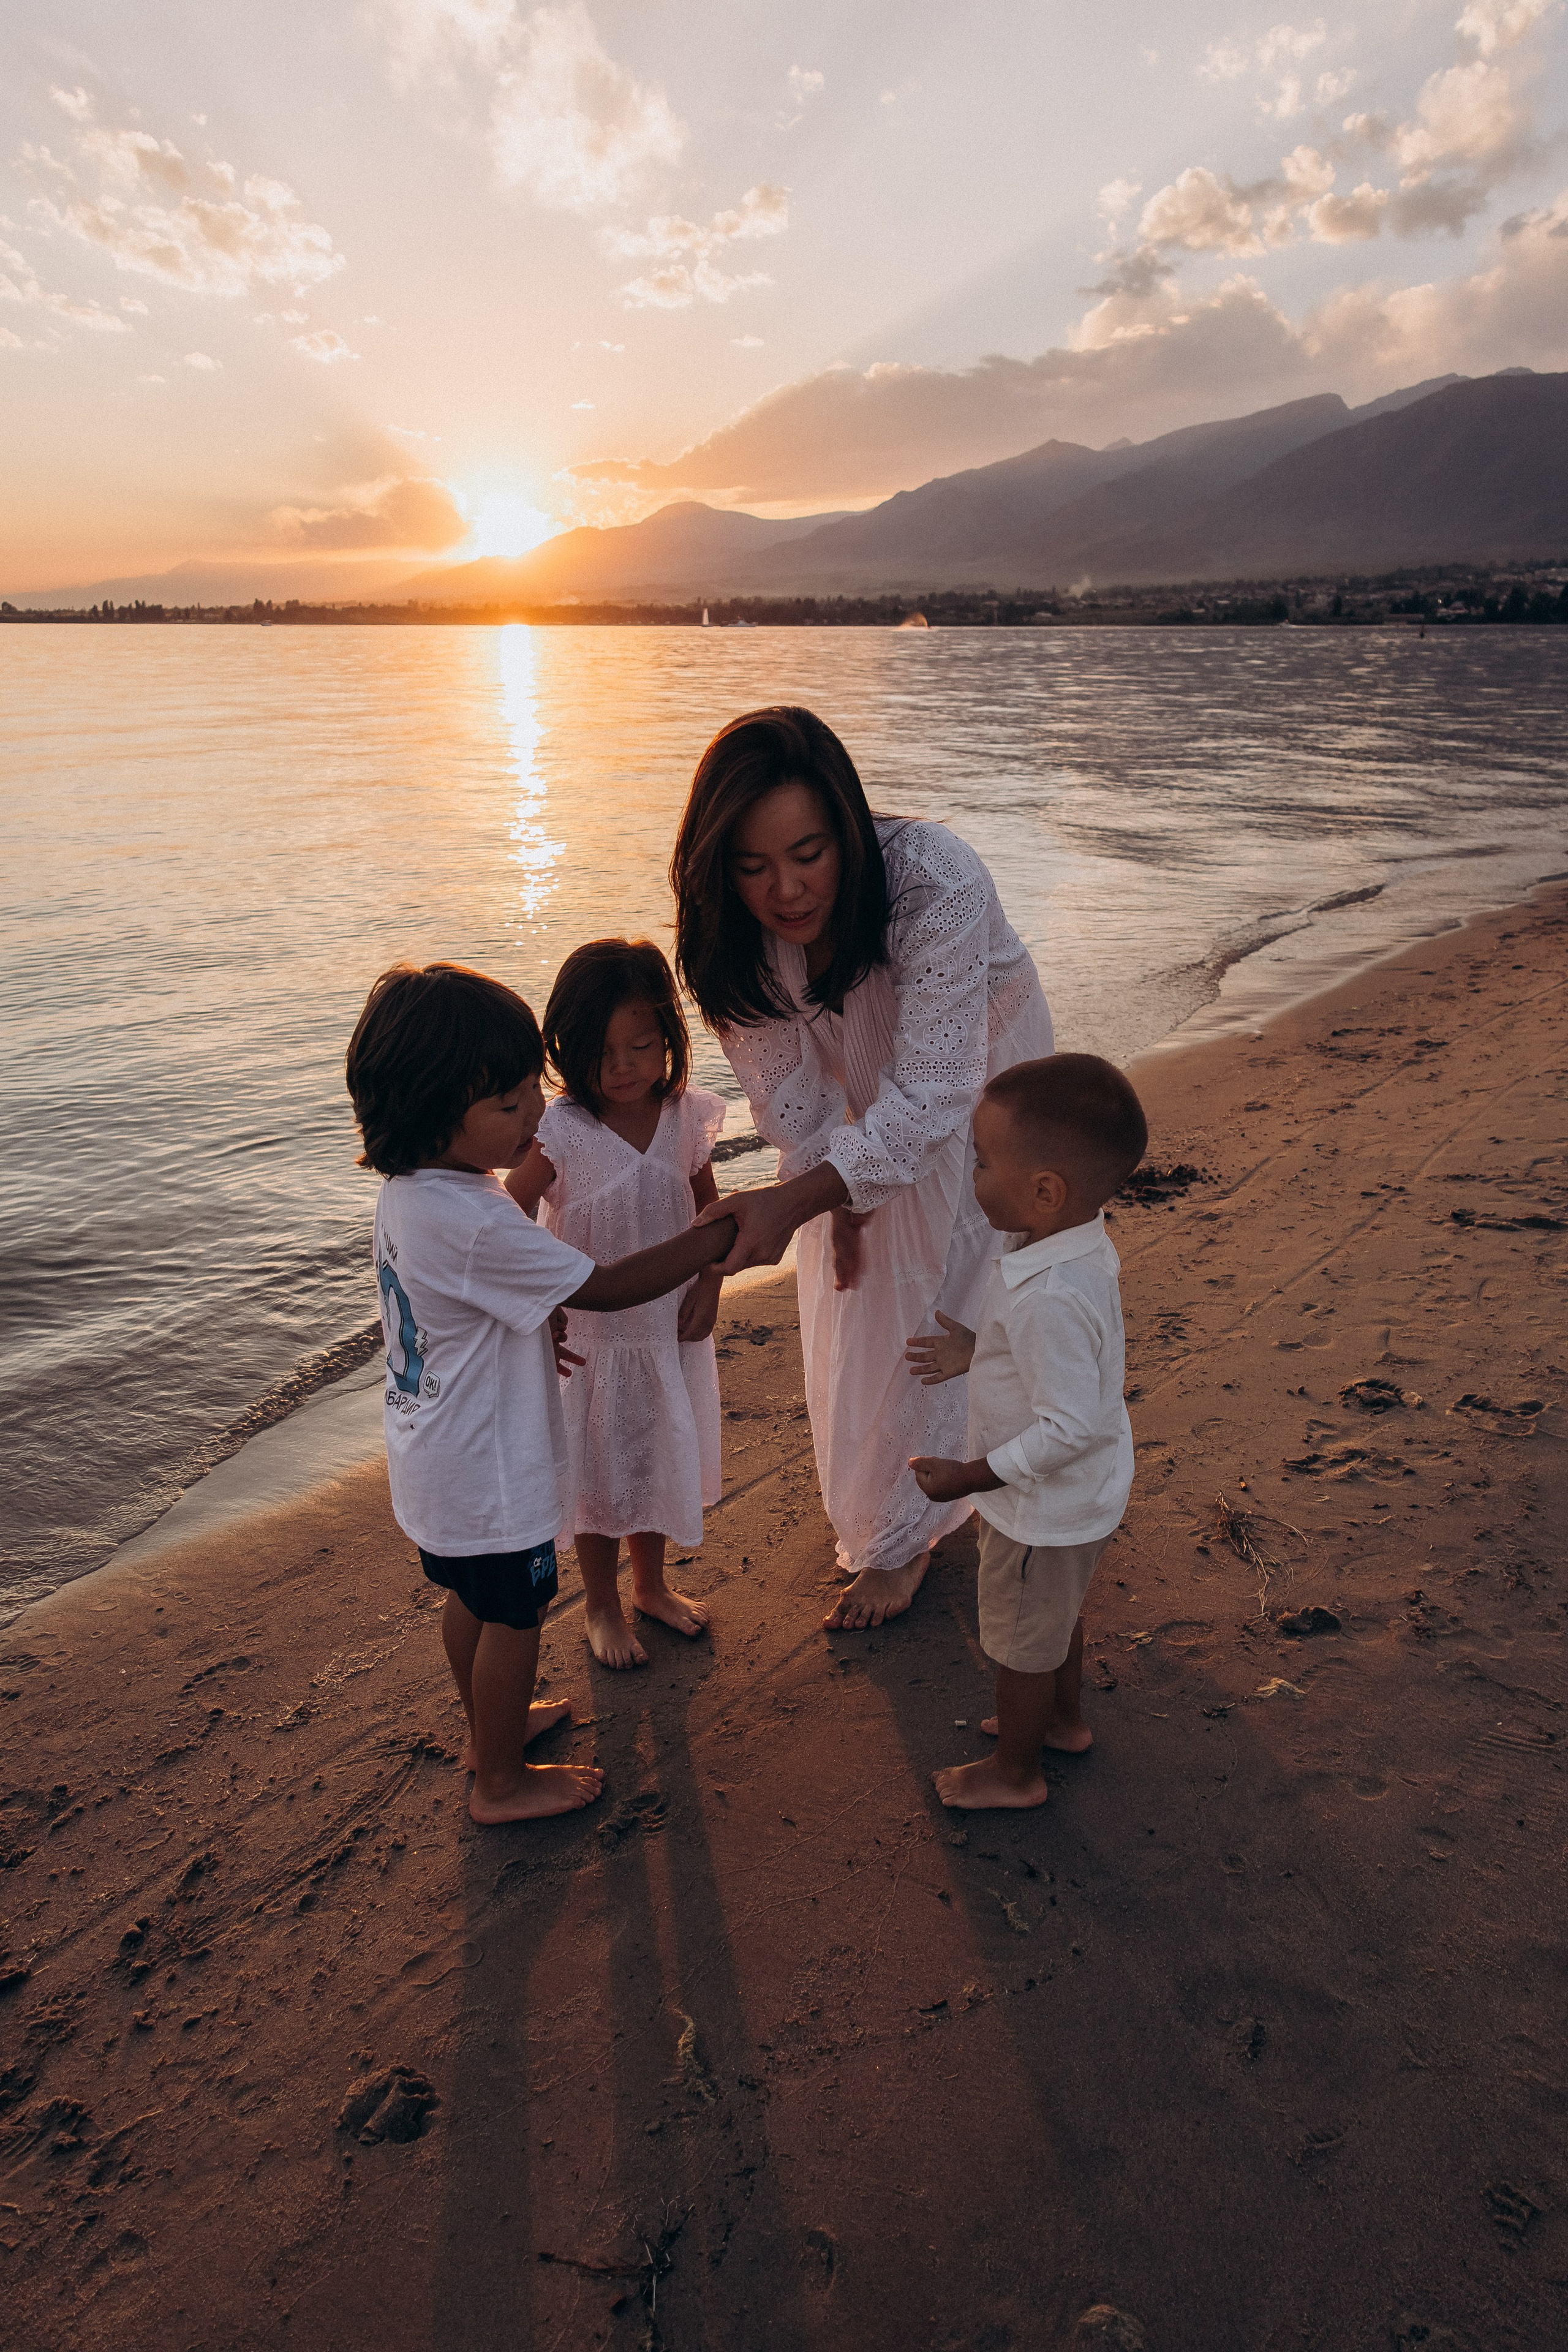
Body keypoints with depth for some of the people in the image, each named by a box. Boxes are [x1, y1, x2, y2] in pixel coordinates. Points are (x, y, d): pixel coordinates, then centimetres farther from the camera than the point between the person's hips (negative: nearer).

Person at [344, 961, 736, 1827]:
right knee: (515, 1616, 13)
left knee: (472, 1595, 27)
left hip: (434, 1456, 9)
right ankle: (501, 1781, 34)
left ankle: (489, 1724, 50)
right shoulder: (475, 1225, -35)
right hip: (486, 1472, -9)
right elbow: (607, 1288, -28)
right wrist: (724, 1232, -22)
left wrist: (535, 1330, 7)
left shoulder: (409, 1188, -4)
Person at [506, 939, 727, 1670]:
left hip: (671, 1328, 4)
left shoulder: (686, 1115, -9)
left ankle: (651, 1585, 48)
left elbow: (708, 1209, 5)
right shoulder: (561, 1131, -22)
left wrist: (708, 1286, -6)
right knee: (601, 1474, 14)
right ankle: (602, 1608, 38)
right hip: (595, 1333, -4)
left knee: (659, 1462, 22)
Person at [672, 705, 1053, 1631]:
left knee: (940, 1307, 0)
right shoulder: (733, 927, -26)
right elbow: (789, 1090, -14)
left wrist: (795, 1203, -50)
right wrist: (837, 1200, -16)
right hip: (862, 1093, 4)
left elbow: (929, 1094, -42)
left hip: (974, 1082, -4)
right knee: (857, 1303, 14)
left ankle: (903, 1536, 20)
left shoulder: (937, 880, -41)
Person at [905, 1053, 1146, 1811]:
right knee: (1057, 1615, 32)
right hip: (1076, 1496, 9)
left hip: (1043, 1507, -9)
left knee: (1020, 1643, 16)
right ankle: (1064, 1720, 55)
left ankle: (1014, 1772, 40)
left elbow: (1069, 1428, -35)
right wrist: (978, 1352, 9)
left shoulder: (1049, 1297, -39)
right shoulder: (1080, 1246, -9)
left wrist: (971, 1478, -26)